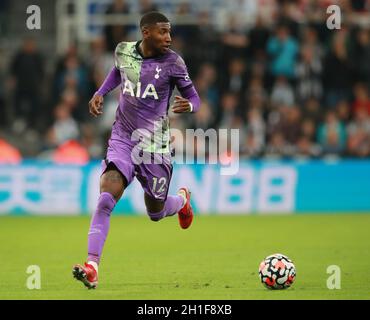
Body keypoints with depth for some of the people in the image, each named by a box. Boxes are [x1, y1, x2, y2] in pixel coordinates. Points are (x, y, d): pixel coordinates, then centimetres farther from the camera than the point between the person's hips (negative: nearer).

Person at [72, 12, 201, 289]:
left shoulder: (172, 62, -10)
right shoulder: (123, 51, -1)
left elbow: (194, 98, -3)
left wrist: (188, 106, -27)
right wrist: (100, 93, 10)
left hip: (154, 146, -1)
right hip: (122, 139, 1)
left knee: (156, 212, 12)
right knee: (106, 198, -21)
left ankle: (182, 199, 49)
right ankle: (92, 268, -24)